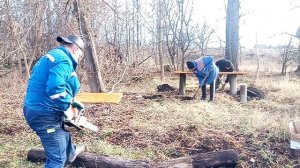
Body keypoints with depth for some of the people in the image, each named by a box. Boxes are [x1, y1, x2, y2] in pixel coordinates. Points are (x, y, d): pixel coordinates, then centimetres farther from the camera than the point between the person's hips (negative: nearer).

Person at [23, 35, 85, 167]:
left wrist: (67, 107, 15)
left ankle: (71, 152, 65)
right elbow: (55, 89, -33)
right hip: (45, 114, -11)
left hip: (36, 109, 11)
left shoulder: (52, 57, 16)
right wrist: (67, 109, -17)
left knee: (63, 130, 37)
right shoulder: (62, 59, -18)